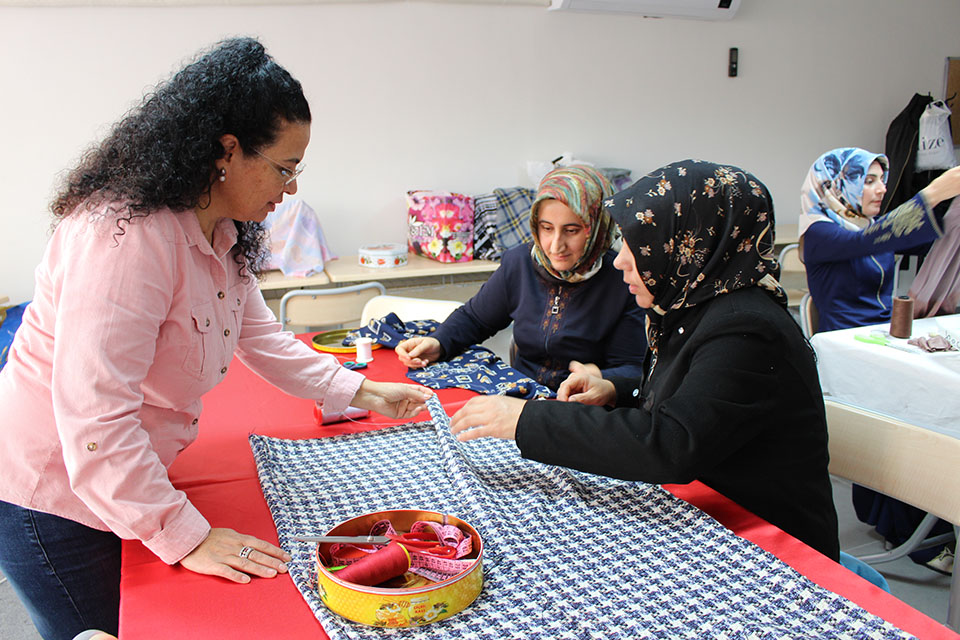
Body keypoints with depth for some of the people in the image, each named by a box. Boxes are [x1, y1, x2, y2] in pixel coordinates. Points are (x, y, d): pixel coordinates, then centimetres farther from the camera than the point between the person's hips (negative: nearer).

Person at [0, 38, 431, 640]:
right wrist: (186, 537, -31)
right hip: (50, 494, -8)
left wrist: (360, 391, 6)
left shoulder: (222, 234, 0)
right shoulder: (126, 234, -31)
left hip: (125, 483, 9)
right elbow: (93, 416, -35)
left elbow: (261, 336, 12)